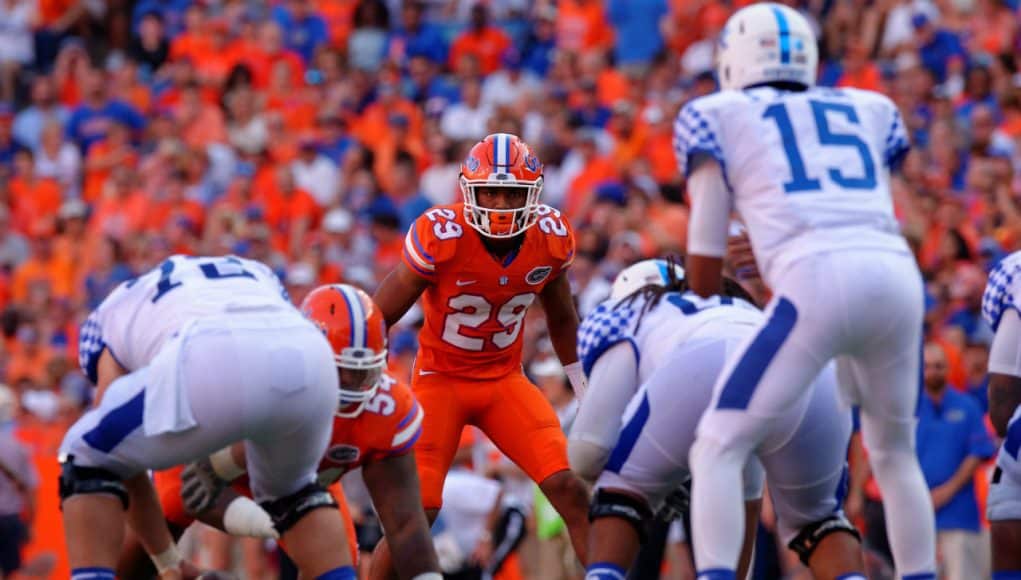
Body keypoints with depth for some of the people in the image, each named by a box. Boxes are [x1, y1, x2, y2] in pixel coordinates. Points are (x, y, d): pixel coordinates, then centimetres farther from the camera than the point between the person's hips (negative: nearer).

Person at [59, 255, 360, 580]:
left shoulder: (119, 313, 35)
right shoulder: (258, 278, 44)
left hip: (214, 367, -3)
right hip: (309, 359, 4)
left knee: (89, 461, 22)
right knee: (290, 490, 34)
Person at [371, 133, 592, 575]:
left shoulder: (551, 238, -8)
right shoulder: (440, 236, -21)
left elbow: (561, 319, 12)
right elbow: (380, 317, -12)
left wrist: (585, 389, 17)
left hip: (505, 378, 3)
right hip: (441, 377, -3)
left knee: (570, 490, -12)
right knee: (419, 508, -15)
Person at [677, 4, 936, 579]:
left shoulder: (719, 118, 18)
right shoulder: (869, 111, 29)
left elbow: (706, 257, 20)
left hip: (818, 282, -4)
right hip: (899, 277, 4)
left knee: (719, 448, 1)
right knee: (895, 452, 25)